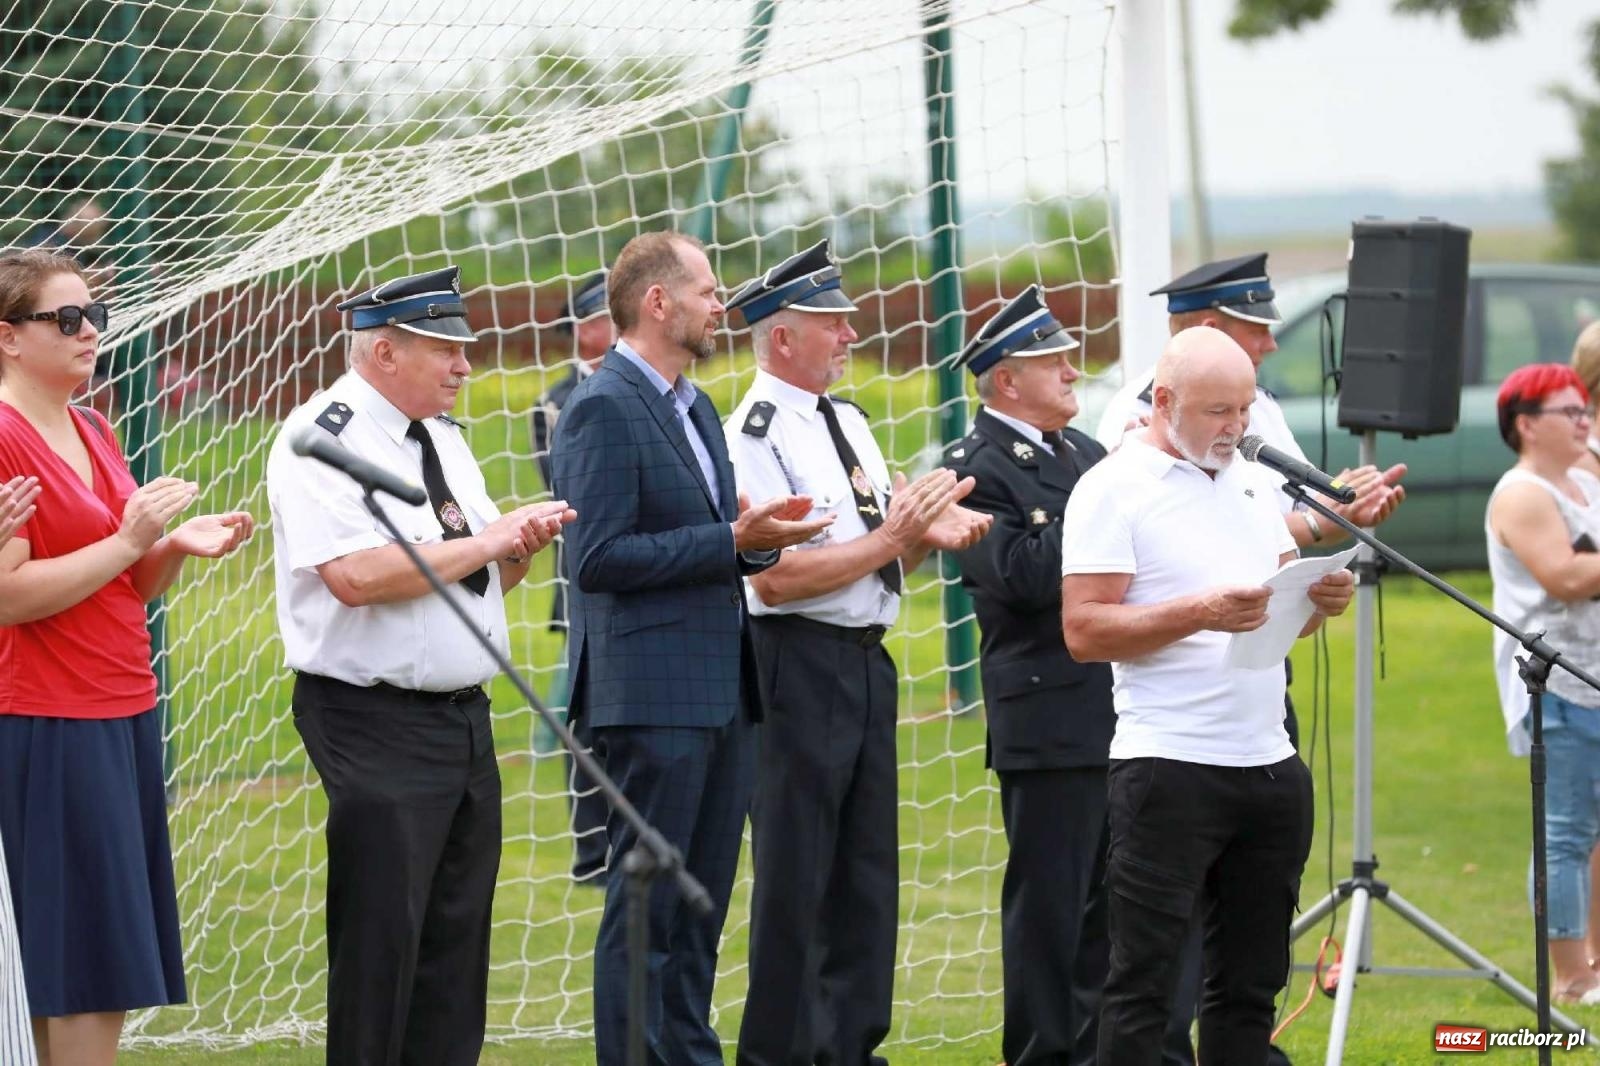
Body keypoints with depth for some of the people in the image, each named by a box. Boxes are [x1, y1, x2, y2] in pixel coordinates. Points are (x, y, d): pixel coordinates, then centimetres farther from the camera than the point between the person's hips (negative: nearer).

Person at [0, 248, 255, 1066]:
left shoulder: (94, 435, 15)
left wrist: (178, 548, 3)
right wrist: (127, 541, -18)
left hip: (123, 715, 9)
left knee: (102, 982, 7)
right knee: (84, 982, -8)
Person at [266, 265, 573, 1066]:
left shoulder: (443, 435, 16)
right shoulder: (323, 440, -12)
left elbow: (487, 573, 22)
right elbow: (356, 576, -25)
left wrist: (520, 545, -1)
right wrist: (483, 542, -18)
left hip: (466, 718, 9)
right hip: (377, 722, -9)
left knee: (458, 931, 9)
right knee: (381, 936, -7)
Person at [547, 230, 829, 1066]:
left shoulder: (694, 409, 18)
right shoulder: (602, 409, -12)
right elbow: (600, 557, -19)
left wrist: (757, 536, 2)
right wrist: (731, 541, -19)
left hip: (718, 693, 9)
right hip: (652, 695, -9)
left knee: (700, 909, 13)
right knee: (645, 907, -6)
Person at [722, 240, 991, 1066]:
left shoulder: (849, 423, 15)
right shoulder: (756, 435, -13)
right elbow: (775, 577, -19)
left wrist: (928, 532, -2)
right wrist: (890, 538, -16)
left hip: (866, 660, 9)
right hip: (798, 665, -9)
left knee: (867, 872, 12)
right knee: (794, 880, -3)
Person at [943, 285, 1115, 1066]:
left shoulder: (1083, 453, 15)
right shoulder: (976, 469, -10)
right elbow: (1026, 574, -22)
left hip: (1118, 710, 8)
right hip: (1049, 719, -8)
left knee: (1107, 898, 13)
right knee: (1048, 901, -1)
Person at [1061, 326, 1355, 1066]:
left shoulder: (1247, 480, 16)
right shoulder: (1114, 488, -6)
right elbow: (1084, 630, -13)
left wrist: (1322, 599, -2)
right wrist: (1198, 613, -24)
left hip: (1269, 767, 7)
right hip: (1168, 774, -7)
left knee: (1248, 981, 10)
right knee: (1143, 983, -5)